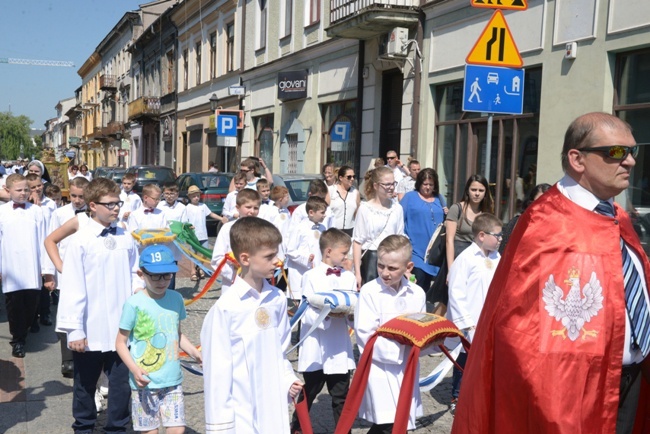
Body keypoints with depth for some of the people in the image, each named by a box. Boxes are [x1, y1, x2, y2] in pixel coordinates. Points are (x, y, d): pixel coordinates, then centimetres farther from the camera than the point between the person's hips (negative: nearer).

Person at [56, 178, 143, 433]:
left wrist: (138, 287, -9)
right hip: (91, 330, -2)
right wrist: (74, 330, -10)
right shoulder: (80, 241, -10)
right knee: (85, 385, 17)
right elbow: (72, 288, -10)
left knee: (122, 383, 11)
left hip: (122, 328, 3)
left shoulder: (126, 238, 2)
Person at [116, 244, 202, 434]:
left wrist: (195, 353, 2)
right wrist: (134, 369, -19)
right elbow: (121, 342, -6)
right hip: (144, 382, -3)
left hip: (173, 380, 4)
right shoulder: (134, 303, -11)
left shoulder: (176, 299, 3)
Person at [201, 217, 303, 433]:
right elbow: (218, 368, -11)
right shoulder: (226, 307, -16)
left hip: (275, 409, 5)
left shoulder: (277, 300, 0)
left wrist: (288, 380, -3)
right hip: (241, 415, -5)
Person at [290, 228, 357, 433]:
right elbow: (307, 312, -11)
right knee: (309, 392, 14)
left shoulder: (349, 277, 3)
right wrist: (327, 315, -25)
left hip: (340, 347, 3)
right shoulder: (311, 276, -7)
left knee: (341, 395, 10)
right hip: (316, 347, -2)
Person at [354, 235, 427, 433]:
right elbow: (365, 334, -14)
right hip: (380, 367, -5)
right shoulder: (369, 291, -11)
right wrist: (401, 341, -19)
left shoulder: (416, 293, 4)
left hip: (406, 367, 5)